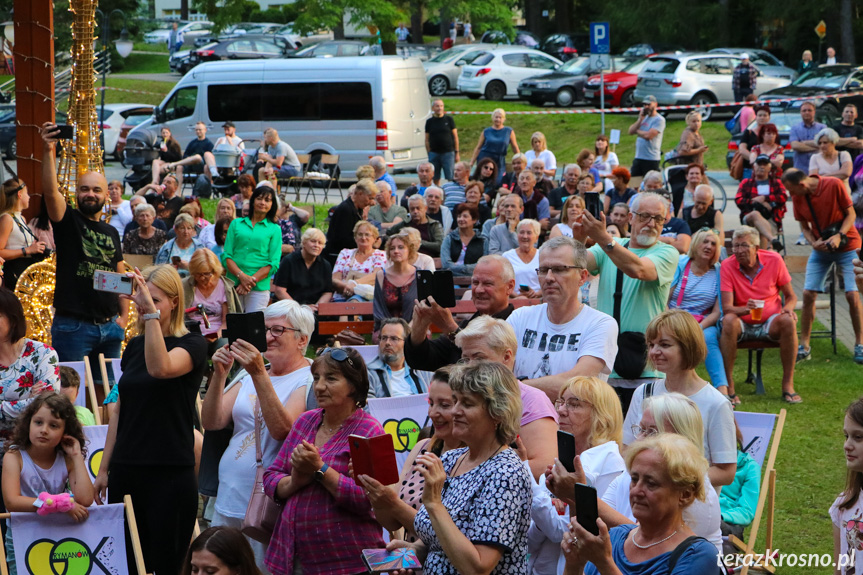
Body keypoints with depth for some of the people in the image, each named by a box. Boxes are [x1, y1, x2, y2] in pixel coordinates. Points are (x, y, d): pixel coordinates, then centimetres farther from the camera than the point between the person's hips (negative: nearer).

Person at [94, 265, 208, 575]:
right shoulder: (134, 346, 13)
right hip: (127, 472, 6)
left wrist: (151, 311, -28)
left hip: (170, 475, -6)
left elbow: (160, 368, -28)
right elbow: (120, 411, 17)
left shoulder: (192, 345, -5)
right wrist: (104, 469, 14)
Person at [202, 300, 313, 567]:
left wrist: (259, 375, -25)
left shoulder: (309, 380, -5)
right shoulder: (248, 376, 16)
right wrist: (219, 375, -8)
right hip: (227, 504, 7)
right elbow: (211, 422, 6)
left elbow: (281, 430, -21)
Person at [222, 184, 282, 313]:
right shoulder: (236, 224, 14)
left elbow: (273, 263, 2)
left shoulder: (274, 229, 10)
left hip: (259, 287, -1)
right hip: (233, 284, 1)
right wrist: (242, 276, -11)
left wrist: (252, 280, -11)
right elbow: (226, 255, 6)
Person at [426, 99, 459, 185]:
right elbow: (427, 140, 10)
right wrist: (429, 154, 2)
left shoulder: (449, 119, 5)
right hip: (434, 154, 1)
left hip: (448, 153, -1)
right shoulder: (429, 122, 8)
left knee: (450, 178, -6)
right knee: (436, 179, 4)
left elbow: (455, 137, 6)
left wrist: (457, 153, 1)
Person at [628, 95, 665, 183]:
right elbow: (631, 131, 6)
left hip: (651, 159, -7)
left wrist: (637, 131, -1)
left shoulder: (659, 120, -8)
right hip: (638, 157, 8)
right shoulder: (644, 118, 16)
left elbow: (648, 135, -19)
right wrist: (640, 118, -1)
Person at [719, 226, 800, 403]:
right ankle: (728, 386, -29)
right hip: (742, 324, -1)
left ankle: (788, 385, -22)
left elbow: (791, 296, 4)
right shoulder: (727, 266, -10)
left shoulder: (774, 260, -6)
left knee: (788, 321, -31)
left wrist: (788, 308, -20)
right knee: (728, 321, -34)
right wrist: (745, 309, -39)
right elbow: (726, 307, -17)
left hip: (770, 323, 1)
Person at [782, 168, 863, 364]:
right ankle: (804, 346, 3)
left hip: (847, 245, -4)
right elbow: (804, 226, 3)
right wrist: (814, 242, -16)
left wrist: (839, 235, -25)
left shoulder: (834, 185, -19)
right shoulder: (797, 197, -6)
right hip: (820, 249, 4)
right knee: (808, 293, -5)